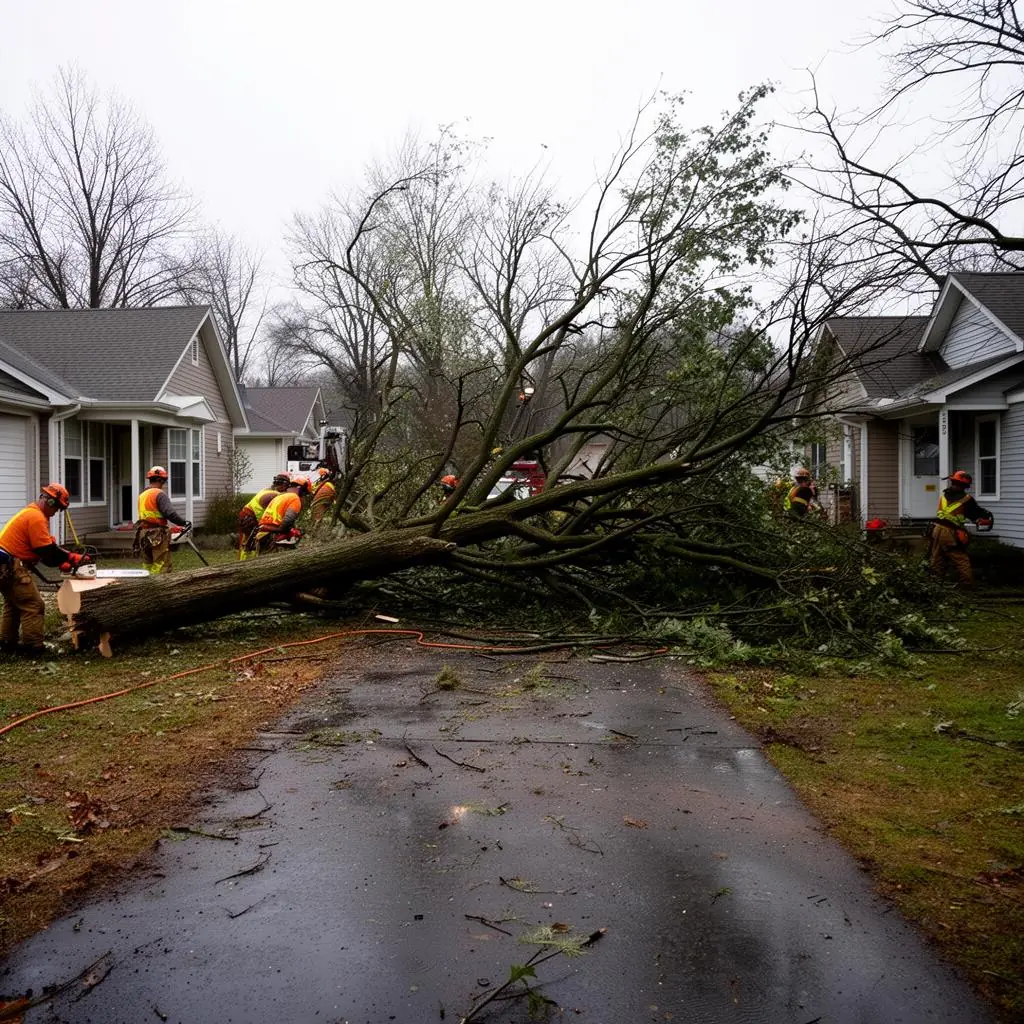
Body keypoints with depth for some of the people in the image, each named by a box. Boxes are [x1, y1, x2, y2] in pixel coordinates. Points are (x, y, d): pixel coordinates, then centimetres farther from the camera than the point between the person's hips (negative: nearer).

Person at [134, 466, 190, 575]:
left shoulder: (142, 495, 15)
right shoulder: (159, 494, -11)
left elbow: (146, 516, 16)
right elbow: (170, 513, -22)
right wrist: (184, 522, -9)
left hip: (143, 534, 8)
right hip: (157, 537, -8)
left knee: (148, 567, 12)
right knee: (162, 569, -6)